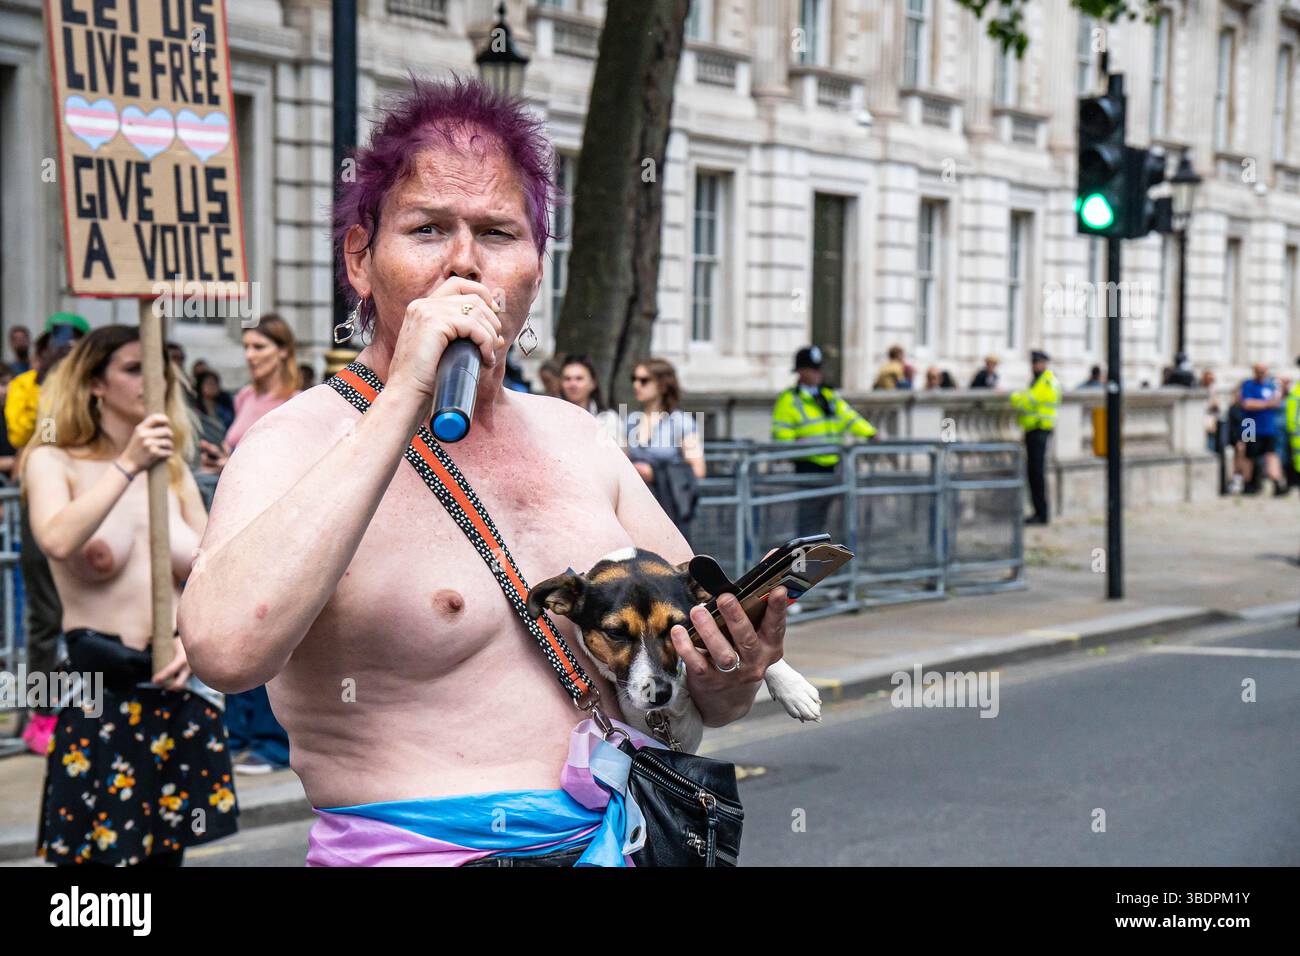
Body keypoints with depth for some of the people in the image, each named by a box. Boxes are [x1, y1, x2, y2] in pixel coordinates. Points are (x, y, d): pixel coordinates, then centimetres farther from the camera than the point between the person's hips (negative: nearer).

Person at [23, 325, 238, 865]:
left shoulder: (174, 471, 12)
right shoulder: (54, 462, 0)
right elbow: (58, 540, -22)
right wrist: (128, 466, -21)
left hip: (177, 693, 4)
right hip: (102, 696, -4)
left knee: (166, 851, 8)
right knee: (95, 854, -6)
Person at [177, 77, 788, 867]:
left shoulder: (571, 438, 12)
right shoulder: (301, 442, -5)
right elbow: (226, 650, -26)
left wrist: (733, 674, -6)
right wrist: (404, 401, -22)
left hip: (614, 841, 5)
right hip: (413, 851, -5)